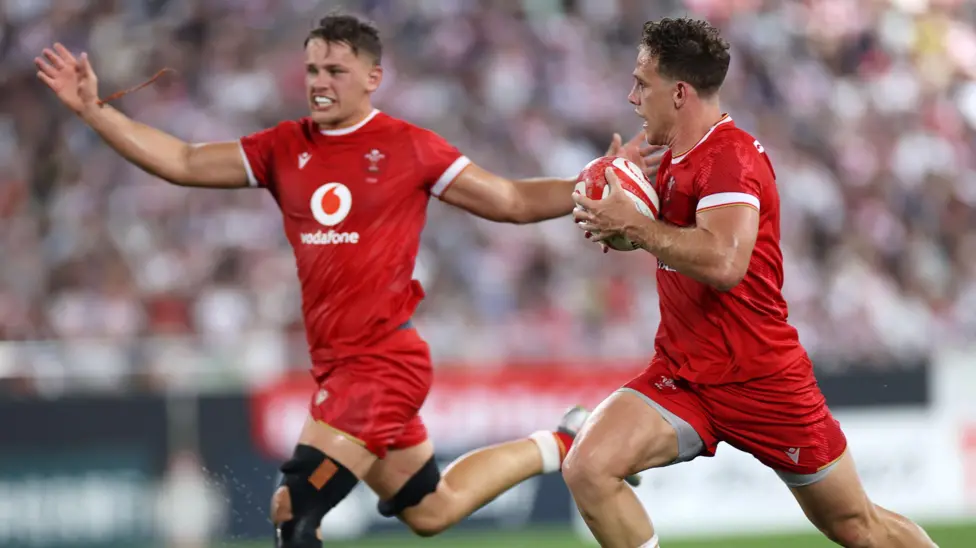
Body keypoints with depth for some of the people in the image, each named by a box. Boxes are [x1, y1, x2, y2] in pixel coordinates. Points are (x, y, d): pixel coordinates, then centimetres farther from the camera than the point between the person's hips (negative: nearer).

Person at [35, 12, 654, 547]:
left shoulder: (411, 148, -4)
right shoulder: (285, 149, 8)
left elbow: (514, 201, 1)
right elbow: (183, 163, 7)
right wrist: (94, 109, 0)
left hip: (384, 358, -6)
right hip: (338, 364, 6)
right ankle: (559, 446, 37)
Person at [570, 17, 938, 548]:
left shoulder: (731, 156, -19)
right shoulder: (674, 159, 8)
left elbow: (722, 262, -33)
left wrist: (631, 224, -25)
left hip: (759, 380, -7)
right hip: (682, 374, 7)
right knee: (587, 468, -17)